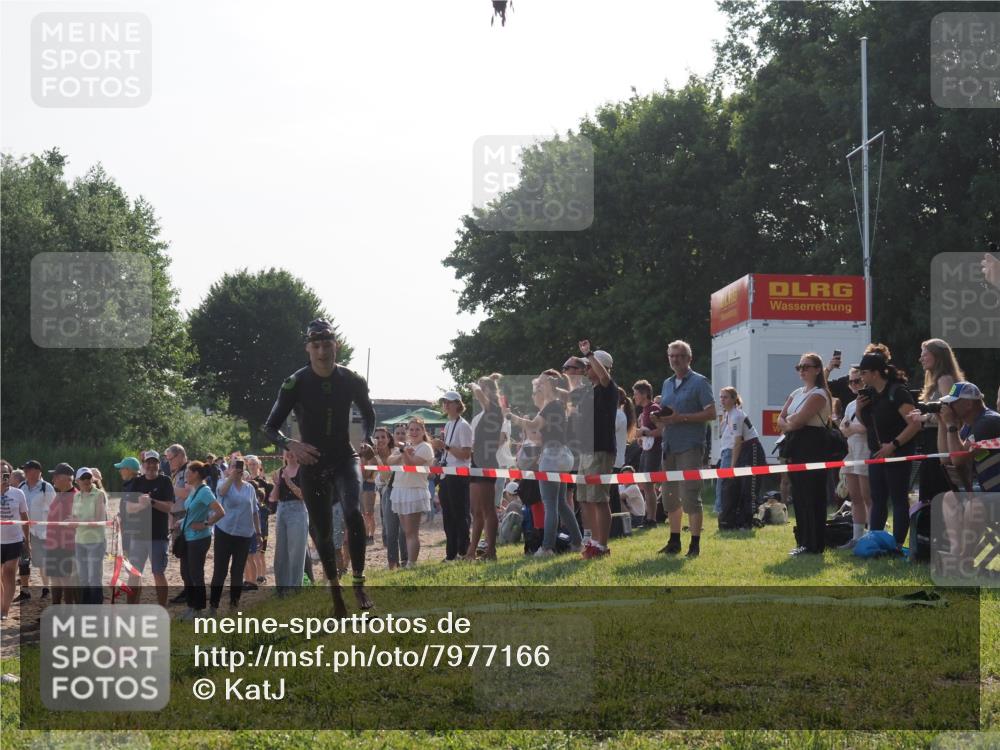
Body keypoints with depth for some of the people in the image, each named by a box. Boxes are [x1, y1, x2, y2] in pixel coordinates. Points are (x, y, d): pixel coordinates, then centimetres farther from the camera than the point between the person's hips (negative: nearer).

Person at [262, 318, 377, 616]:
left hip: (345, 458, 0)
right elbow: (270, 427, -11)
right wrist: (290, 444, -31)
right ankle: (335, 591, 20)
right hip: (312, 463, 0)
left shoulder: (352, 380, -8)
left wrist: (366, 440, -8)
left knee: (353, 512, -26)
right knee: (322, 531, 4)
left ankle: (359, 582, -16)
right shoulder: (296, 384, -14)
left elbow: (368, 414, 11)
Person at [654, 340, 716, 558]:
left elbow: (711, 413, -11)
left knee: (690, 496, -10)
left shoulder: (699, 382, -4)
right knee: (669, 496, 11)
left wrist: (681, 418, -18)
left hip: (690, 446, -7)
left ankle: (695, 543, -5)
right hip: (669, 446, 7)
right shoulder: (667, 384, 18)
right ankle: (674, 541, 21)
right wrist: (659, 417, 1)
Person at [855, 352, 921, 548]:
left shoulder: (897, 392, -15)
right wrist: (859, 408, 2)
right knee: (877, 500, 10)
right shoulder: (869, 393, 10)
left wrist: (893, 445, -25)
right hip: (877, 454, 8)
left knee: (899, 500, -3)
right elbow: (866, 423, 23)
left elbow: (915, 424, -22)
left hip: (898, 454, -8)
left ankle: (898, 544, -2)